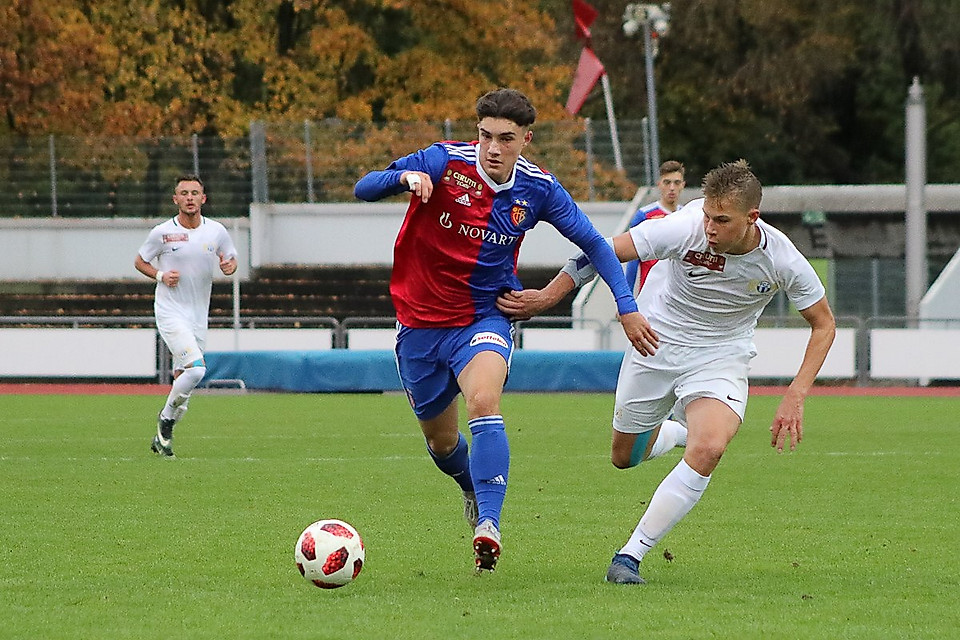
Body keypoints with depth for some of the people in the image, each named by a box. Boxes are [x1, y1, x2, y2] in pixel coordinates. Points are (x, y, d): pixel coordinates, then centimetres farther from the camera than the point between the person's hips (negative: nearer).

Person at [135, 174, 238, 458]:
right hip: (170, 313, -4)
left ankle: (162, 437, 23)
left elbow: (231, 260, 15)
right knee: (196, 368, -23)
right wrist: (160, 275, -12)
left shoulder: (216, 231, 1)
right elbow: (140, 262, 7)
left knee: (183, 378, 8)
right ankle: (166, 417, -1)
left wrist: (229, 266, -9)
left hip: (198, 315, 5)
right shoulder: (162, 232, -6)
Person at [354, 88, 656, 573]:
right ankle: (474, 489, 49)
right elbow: (363, 189, -20)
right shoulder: (444, 162, -15)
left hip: (484, 319, -1)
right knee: (440, 440, 15)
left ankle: (488, 525, -37)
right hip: (420, 322, 1)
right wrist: (404, 176, -42)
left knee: (484, 403, -31)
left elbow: (593, 244, 5)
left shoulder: (538, 189, -7)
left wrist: (627, 308, -2)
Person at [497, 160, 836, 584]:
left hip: (720, 361, -1)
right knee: (624, 456, 13)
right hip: (656, 346, 1)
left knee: (707, 451, -28)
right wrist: (546, 296, -14)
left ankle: (630, 555, -20)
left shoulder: (782, 259, -21)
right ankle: (679, 432, 47)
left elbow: (823, 323, -6)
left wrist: (795, 397, -14)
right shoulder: (684, 229, -26)